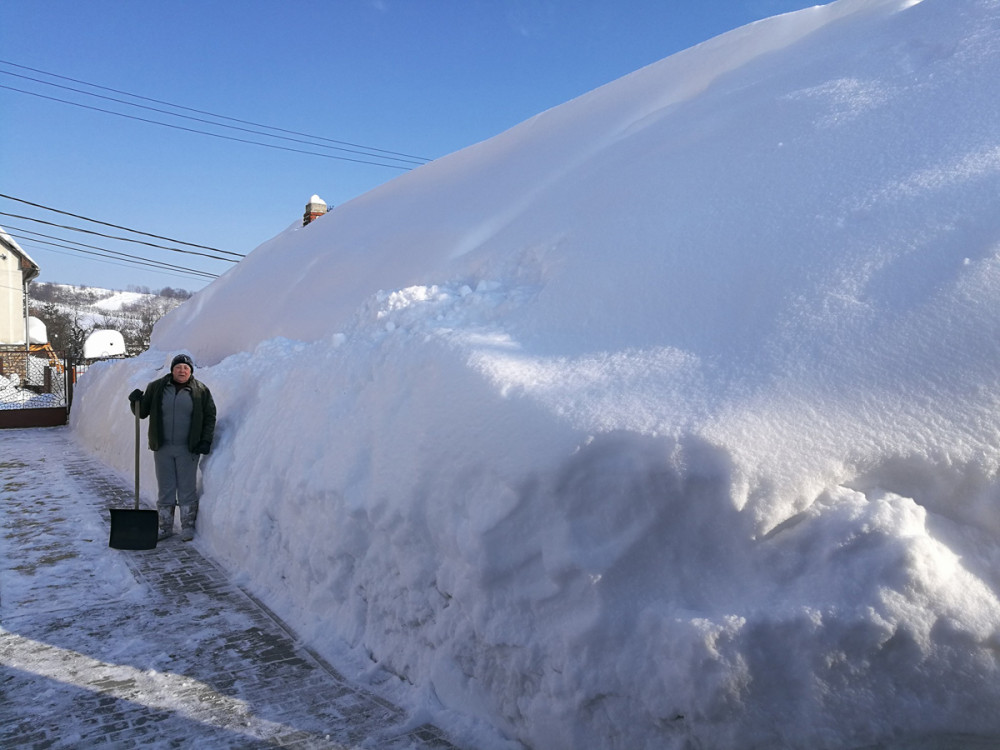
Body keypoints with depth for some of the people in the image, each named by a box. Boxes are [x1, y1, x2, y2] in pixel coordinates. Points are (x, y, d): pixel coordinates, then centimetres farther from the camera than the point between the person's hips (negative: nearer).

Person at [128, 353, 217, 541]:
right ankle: (165, 527, 19)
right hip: (162, 448, 2)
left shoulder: (200, 390, 0)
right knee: (165, 490, 10)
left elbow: (210, 417, 2)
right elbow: (142, 412, 10)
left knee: (187, 489, 4)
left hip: (188, 449, -2)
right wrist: (136, 401, -11)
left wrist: (206, 441, -6)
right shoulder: (157, 387, 5)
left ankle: (188, 527, 13)